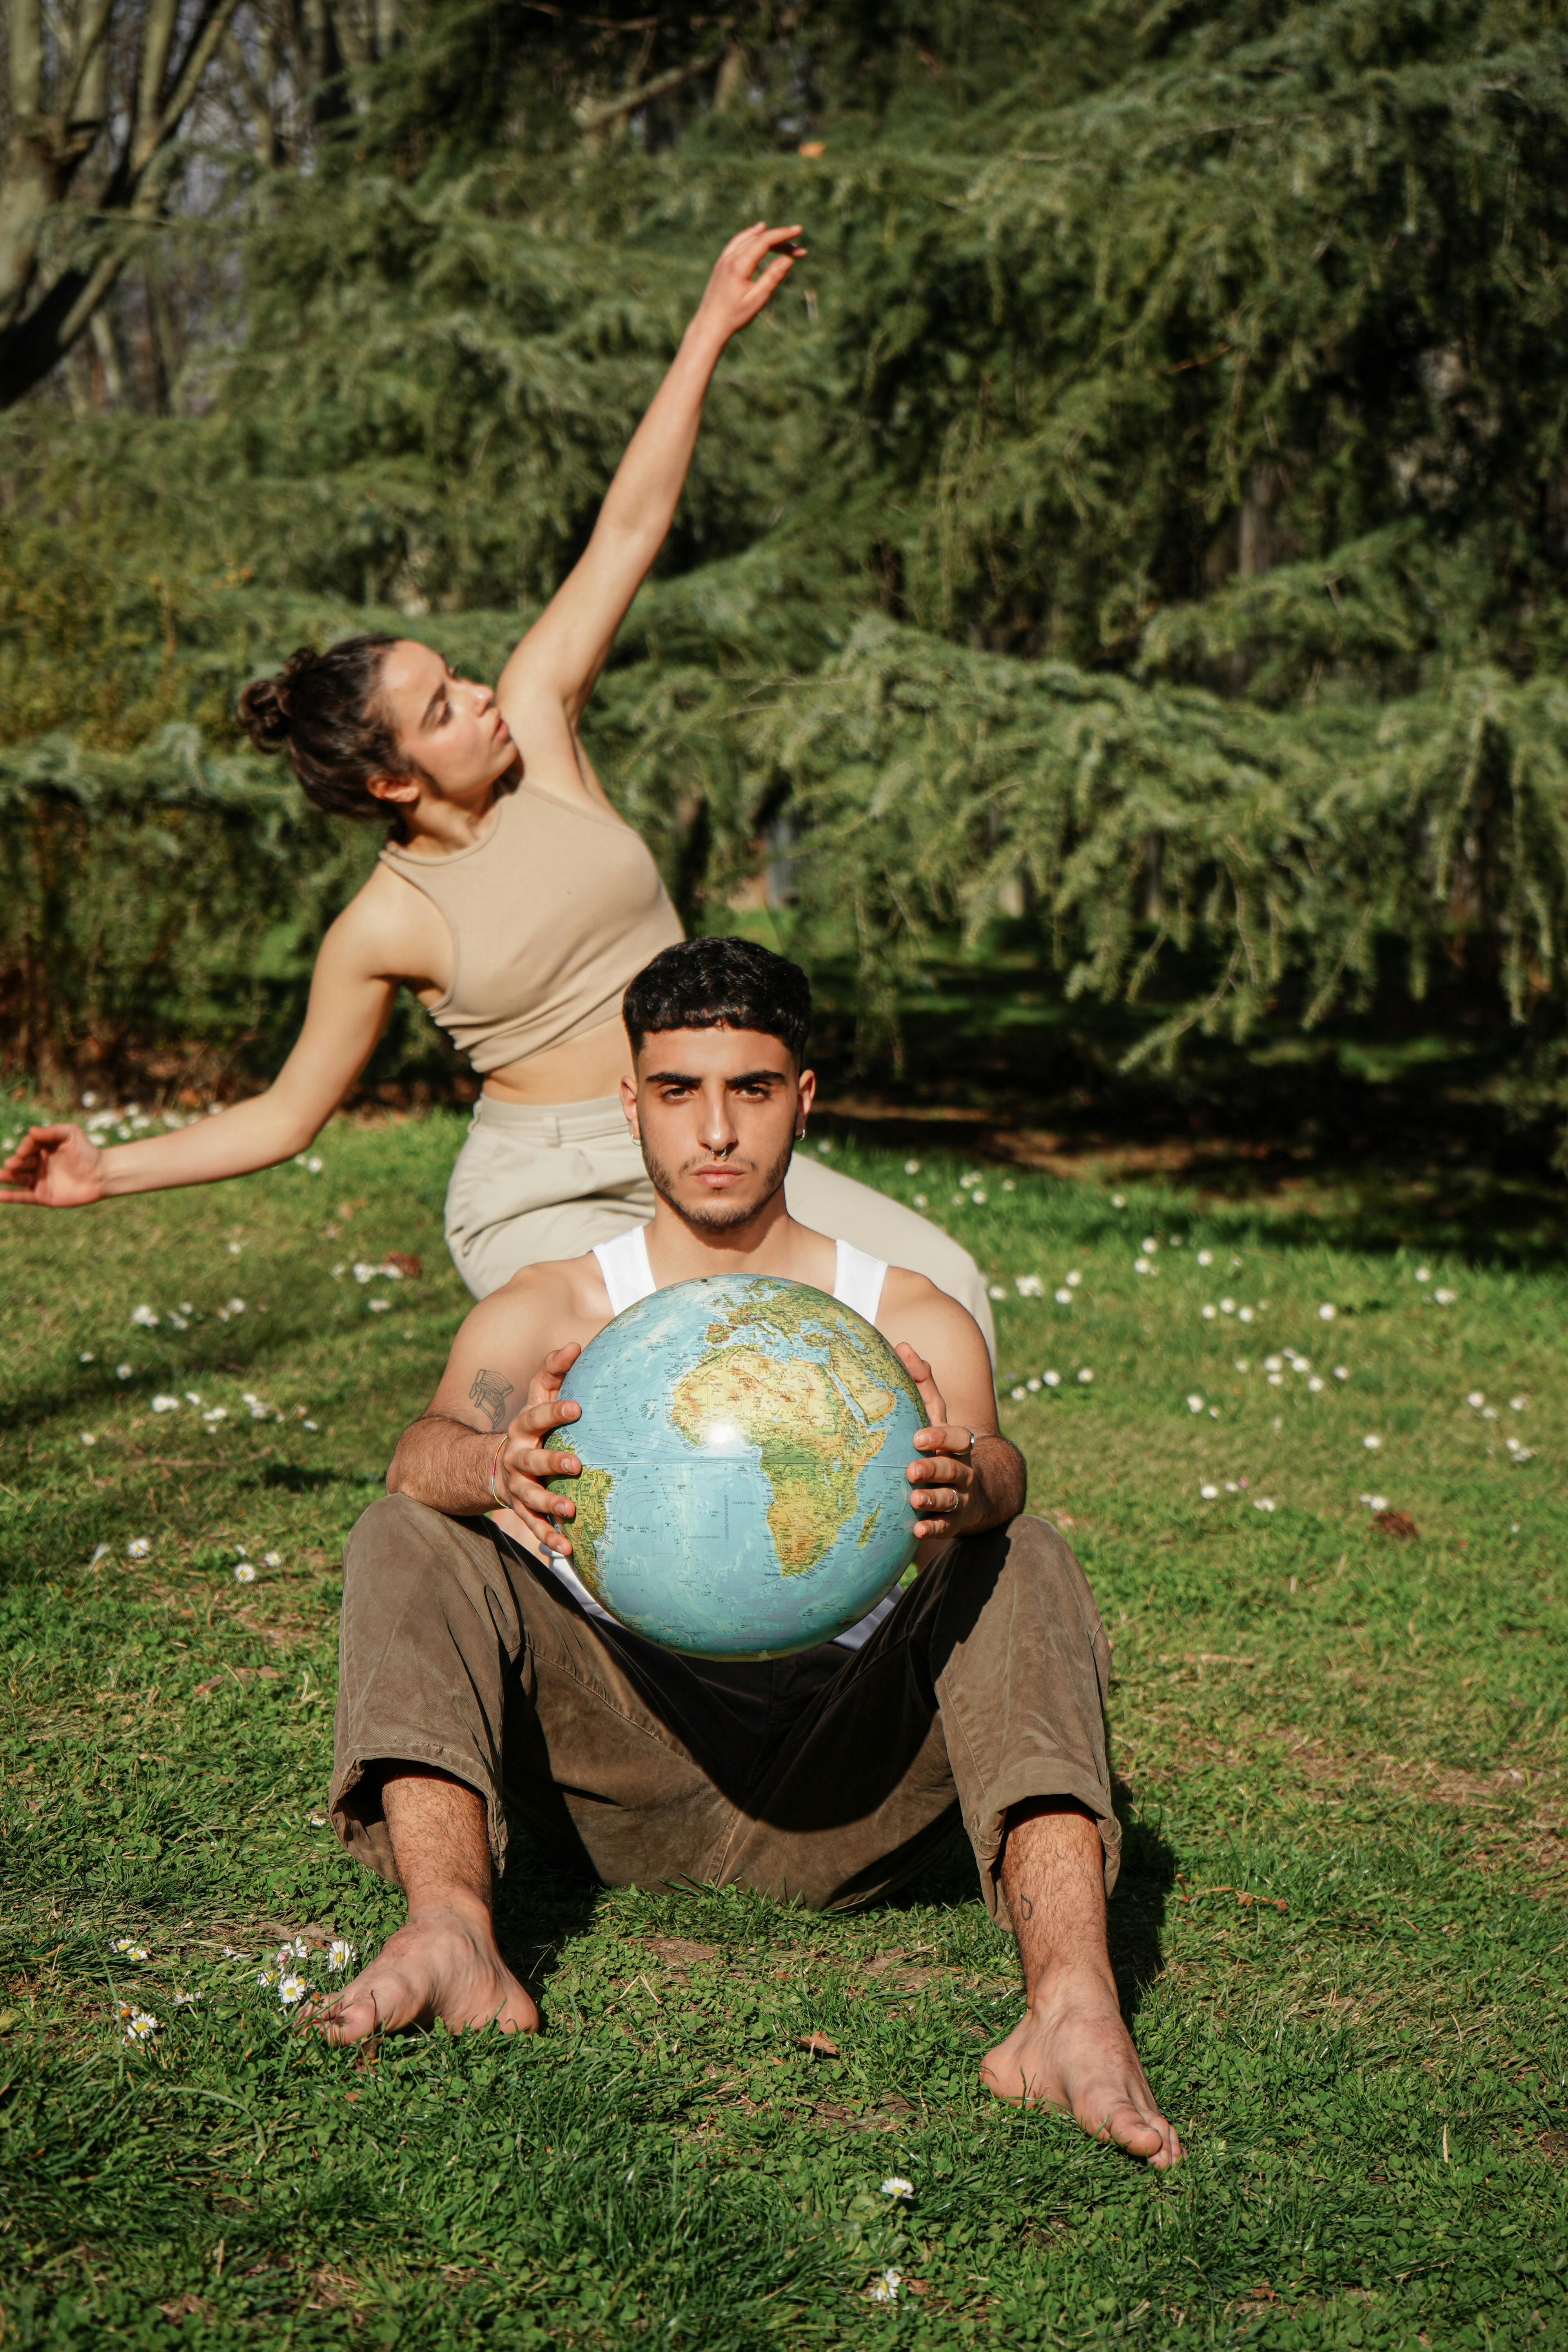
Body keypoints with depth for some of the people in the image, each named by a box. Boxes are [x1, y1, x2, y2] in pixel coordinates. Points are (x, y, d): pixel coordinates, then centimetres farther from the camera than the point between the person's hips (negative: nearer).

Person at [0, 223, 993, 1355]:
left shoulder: (536, 721, -2)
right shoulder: (383, 930, -10)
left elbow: (628, 531, -1)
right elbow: (288, 1115, 2)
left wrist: (710, 332, -2)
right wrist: (109, 1170, -10)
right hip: (542, 1197, -5)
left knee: (939, 1285, -8)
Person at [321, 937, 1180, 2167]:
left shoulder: (911, 1321, 10)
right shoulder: (548, 1313, 10)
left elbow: (994, 1464, -11)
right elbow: (430, 1445, -11)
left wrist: (963, 1484, -38)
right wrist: (496, 1469, -37)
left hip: (845, 1782, 0)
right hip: (620, 1768, 1)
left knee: (1021, 1567, -23)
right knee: (409, 1541, -16)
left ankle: (1071, 2001, -44)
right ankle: (454, 1939, -40)